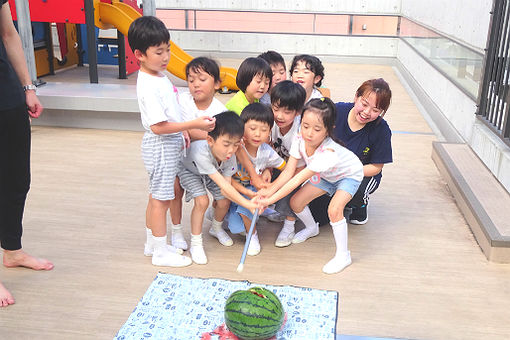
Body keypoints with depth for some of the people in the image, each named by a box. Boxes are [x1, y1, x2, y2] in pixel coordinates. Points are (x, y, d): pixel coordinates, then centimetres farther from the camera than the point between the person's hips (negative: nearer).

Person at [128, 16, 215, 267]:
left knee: (157, 196, 18)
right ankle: (161, 252, 14)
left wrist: (181, 133, 13)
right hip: (160, 146, -10)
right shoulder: (149, 86, -24)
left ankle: (152, 243, 33)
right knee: (161, 198, 1)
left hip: (169, 144, 10)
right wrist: (194, 124, -27)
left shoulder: (159, 76, 7)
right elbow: (158, 126, -27)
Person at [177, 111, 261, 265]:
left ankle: (216, 228, 28)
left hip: (213, 172, 5)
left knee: (224, 202, -6)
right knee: (202, 201, -24)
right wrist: (247, 204, -49)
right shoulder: (201, 153, -48)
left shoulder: (230, 157, -30)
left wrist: (250, 201, -43)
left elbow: (225, 190, -30)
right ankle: (195, 243, -5)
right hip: (189, 170, -5)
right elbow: (224, 185, -47)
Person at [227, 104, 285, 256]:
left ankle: (253, 235, 0)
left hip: (253, 190, 2)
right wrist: (245, 191, -29)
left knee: (244, 205, -31)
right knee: (236, 228, -16)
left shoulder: (267, 152, -16)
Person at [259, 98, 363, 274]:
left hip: (349, 175, -7)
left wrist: (271, 199, -45)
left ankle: (342, 255, -9)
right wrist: (269, 190, -37)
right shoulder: (300, 139, -25)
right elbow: (289, 171, -23)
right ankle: (311, 228, 31)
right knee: (296, 202, -2)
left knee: (334, 209, -29)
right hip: (325, 176, 7)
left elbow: (298, 179, -45)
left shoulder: (328, 153, -43)